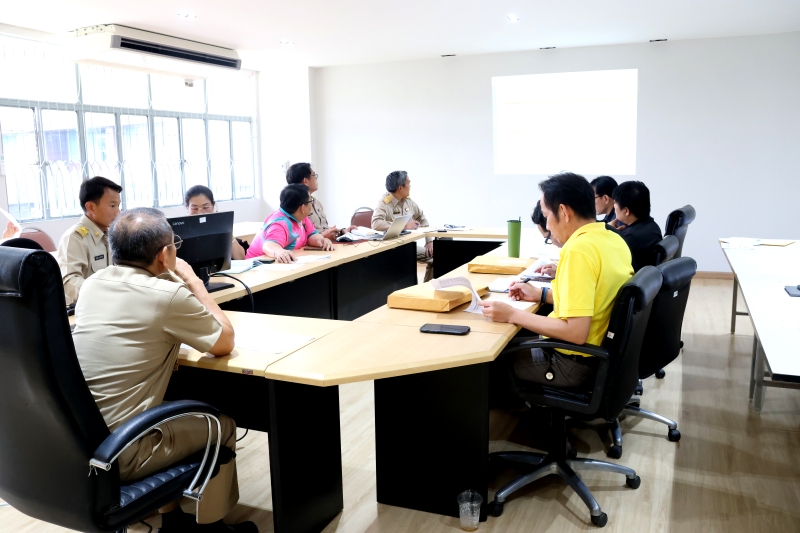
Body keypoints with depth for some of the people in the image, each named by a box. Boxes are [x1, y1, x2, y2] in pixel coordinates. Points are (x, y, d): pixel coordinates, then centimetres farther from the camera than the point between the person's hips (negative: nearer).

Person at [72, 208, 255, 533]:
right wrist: (193, 282, 3)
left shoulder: (92, 284, 4)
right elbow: (225, 343, -2)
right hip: (117, 457, -7)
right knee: (221, 426, 15)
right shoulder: (168, 295, -17)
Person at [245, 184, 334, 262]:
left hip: (288, 263, 8)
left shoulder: (300, 216, 1)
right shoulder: (281, 224, -24)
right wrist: (279, 252, -60)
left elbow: (312, 235, 7)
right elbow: (269, 245, -38)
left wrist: (322, 240, -15)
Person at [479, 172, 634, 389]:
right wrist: (541, 294, 12)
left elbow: (575, 332, -28)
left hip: (575, 363, -8)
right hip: (602, 350, 8)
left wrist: (512, 315, -21)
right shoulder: (614, 239, 1)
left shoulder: (579, 250, -26)